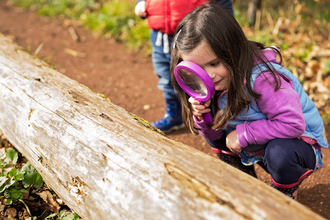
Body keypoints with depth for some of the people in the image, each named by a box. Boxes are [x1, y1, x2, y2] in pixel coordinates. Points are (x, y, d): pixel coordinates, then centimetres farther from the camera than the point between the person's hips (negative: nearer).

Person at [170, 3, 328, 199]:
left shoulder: (261, 78, -33)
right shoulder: (214, 84, -9)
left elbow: (293, 124, -36)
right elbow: (214, 134, -2)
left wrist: (243, 134, -30)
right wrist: (202, 118, -24)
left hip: (299, 141, -7)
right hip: (254, 146, 7)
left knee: (279, 153, -38)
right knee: (214, 129, 2)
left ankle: (286, 192, -2)